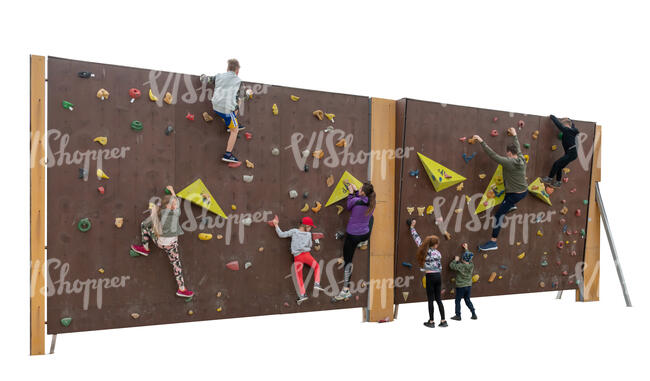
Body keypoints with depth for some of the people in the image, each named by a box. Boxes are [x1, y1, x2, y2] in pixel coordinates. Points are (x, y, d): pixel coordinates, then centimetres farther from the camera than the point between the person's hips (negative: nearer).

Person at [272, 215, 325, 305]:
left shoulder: (293, 231, 0)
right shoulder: (308, 234, 1)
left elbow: (281, 234, -1)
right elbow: (310, 246, 7)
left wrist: (276, 225, 5)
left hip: (297, 257, 1)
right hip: (306, 255, -1)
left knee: (299, 277, 8)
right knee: (317, 267, 23)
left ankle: (302, 294, 1)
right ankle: (317, 284, 8)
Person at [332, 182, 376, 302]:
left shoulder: (355, 201, -20)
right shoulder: (372, 203, -5)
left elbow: (349, 206, 2)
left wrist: (351, 193, 10)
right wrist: (355, 190, 18)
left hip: (352, 236, -4)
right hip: (365, 235, 5)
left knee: (347, 260, 3)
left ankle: (346, 290, 1)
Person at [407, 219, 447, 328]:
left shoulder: (425, 250, -4)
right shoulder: (438, 253, 1)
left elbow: (417, 239, 6)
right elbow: (440, 267, 5)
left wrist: (412, 227, 16)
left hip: (430, 276, -3)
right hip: (438, 276, 3)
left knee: (430, 300, 4)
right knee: (438, 299, 11)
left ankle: (431, 322, 9)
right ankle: (443, 321, 14)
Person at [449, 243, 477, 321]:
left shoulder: (460, 266, -22)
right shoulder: (471, 265, -5)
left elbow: (451, 265, -11)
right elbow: (469, 258, 14)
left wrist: (456, 260, 5)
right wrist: (466, 249, 24)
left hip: (460, 286, -5)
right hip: (468, 286, 6)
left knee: (458, 301, 8)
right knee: (467, 300, 19)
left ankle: (458, 315, 13)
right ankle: (474, 314, 19)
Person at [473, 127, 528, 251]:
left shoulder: (508, 162, -23)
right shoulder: (522, 159, -2)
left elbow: (492, 154, -24)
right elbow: (518, 147, 17)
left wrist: (481, 141, -19)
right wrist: (514, 135, 32)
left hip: (515, 195, -8)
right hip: (524, 191, 8)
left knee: (498, 215, -3)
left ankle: (493, 242, -1)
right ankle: (512, 206, 52)